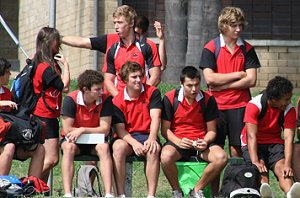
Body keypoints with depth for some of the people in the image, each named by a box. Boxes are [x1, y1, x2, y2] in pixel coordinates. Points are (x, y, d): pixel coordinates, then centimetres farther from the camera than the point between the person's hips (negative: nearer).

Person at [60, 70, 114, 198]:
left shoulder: (105, 100, -12)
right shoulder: (71, 100, -17)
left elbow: (105, 129, -15)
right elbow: (67, 129, -19)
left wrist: (82, 130, -23)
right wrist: (93, 131, -12)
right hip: (74, 140, -1)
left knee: (103, 147, -31)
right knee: (68, 147, -34)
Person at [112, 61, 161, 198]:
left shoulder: (152, 92, 2)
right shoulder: (117, 101, 0)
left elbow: (155, 117, -9)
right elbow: (120, 129, -5)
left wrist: (151, 139, -26)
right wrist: (134, 143, -24)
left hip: (147, 136, 0)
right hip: (127, 137, 0)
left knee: (153, 150, -35)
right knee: (118, 147, -34)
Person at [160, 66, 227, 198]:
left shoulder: (208, 99, 1)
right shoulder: (170, 98, -3)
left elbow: (211, 130, 6)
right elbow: (165, 129, 0)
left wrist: (205, 142, -16)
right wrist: (178, 141, -19)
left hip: (201, 143, 2)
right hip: (177, 141, -2)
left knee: (221, 157, -29)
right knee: (166, 156, -37)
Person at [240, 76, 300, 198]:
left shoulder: (289, 110, -8)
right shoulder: (255, 105, -17)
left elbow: (288, 138, -16)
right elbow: (251, 136, -23)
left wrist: (287, 164, -32)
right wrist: (255, 162, -36)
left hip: (275, 143, 2)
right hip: (253, 145, -2)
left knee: (281, 167, -30)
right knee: (261, 169, -32)